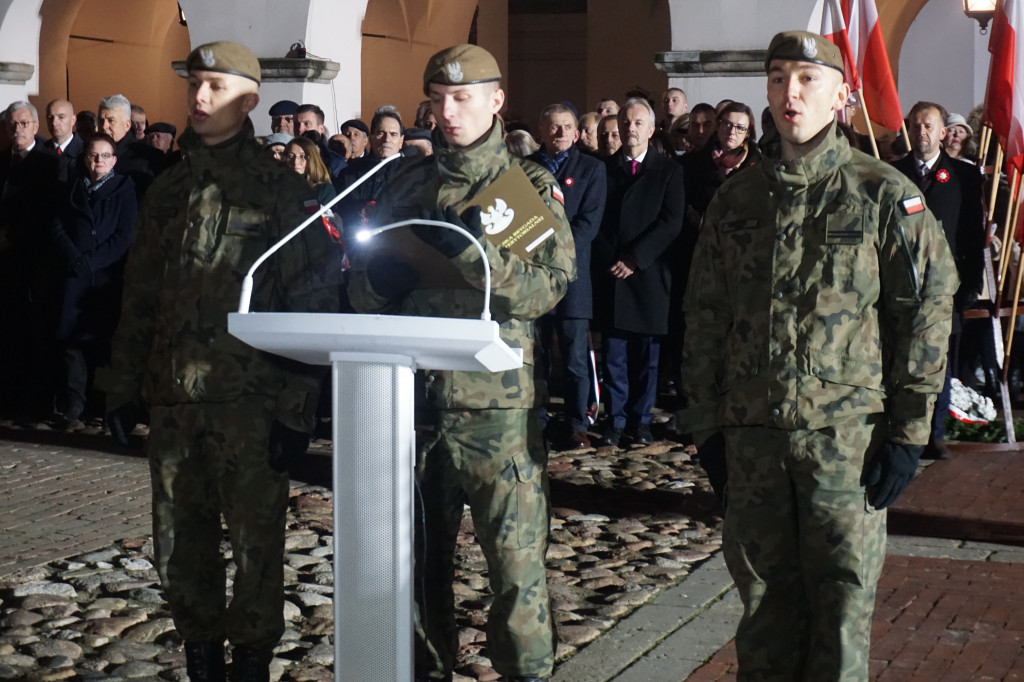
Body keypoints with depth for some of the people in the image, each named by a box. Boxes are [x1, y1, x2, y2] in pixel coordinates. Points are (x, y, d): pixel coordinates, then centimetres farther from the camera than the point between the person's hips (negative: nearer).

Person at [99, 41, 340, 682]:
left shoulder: (284, 190, -3)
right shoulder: (169, 188, 12)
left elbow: (312, 302, -6)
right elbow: (140, 296, 17)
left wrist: (297, 405, -11)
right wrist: (124, 382, 11)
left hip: (251, 398, -5)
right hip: (172, 395, 5)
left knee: (257, 540, 3)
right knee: (179, 543, 10)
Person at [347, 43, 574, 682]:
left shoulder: (530, 183, 3)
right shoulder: (407, 184, 14)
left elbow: (548, 286, -10)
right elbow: (365, 292, 14)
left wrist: (473, 251, -24)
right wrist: (379, 277, -10)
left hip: (497, 402, -4)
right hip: (413, 397, 4)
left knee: (516, 558, -4)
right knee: (420, 556, 13)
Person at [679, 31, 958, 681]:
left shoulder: (884, 195, -3)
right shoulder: (736, 199, 9)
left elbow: (928, 310, -4)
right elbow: (705, 316, 12)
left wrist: (908, 431, -8)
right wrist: (706, 424, 9)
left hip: (848, 433, -3)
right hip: (751, 436, 4)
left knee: (843, 601, 3)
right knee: (764, 596, 11)